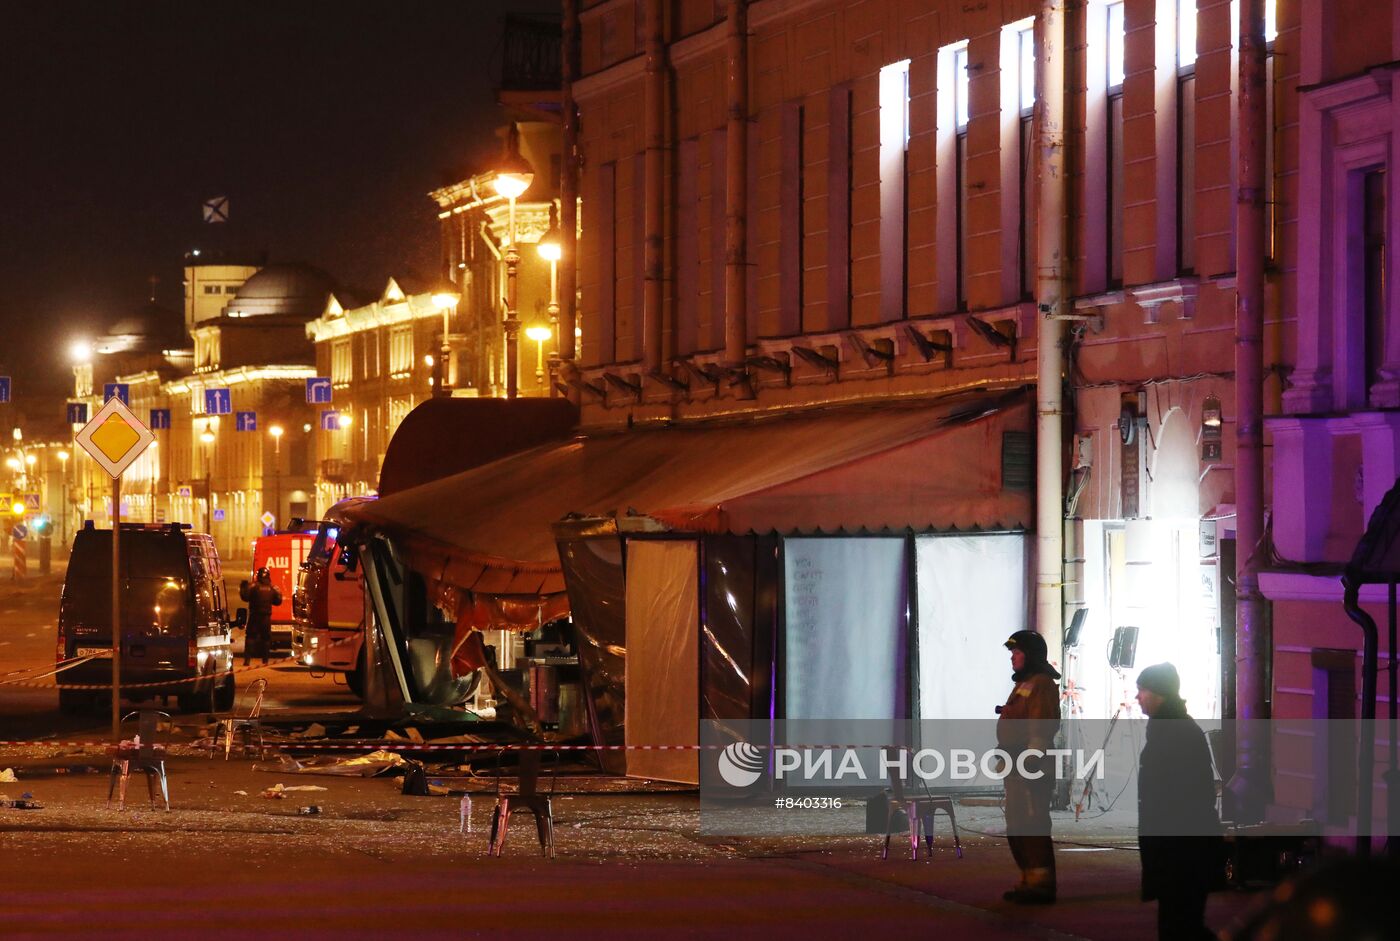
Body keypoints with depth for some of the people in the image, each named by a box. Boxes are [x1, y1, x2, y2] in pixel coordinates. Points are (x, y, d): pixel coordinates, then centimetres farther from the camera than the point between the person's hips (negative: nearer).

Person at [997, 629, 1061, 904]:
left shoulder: (1042, 685, -13)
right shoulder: (1023, 684, 20)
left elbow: (1041, 731, -20)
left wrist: (1028, 764, -24)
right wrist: (1006, 758, 21)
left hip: (1032, 768, -11)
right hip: (1017, 767, 11)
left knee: (1032, 827, -10)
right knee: (1017, 827, 15)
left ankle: (1041, 884, -9)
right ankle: (1028, 881, 22)